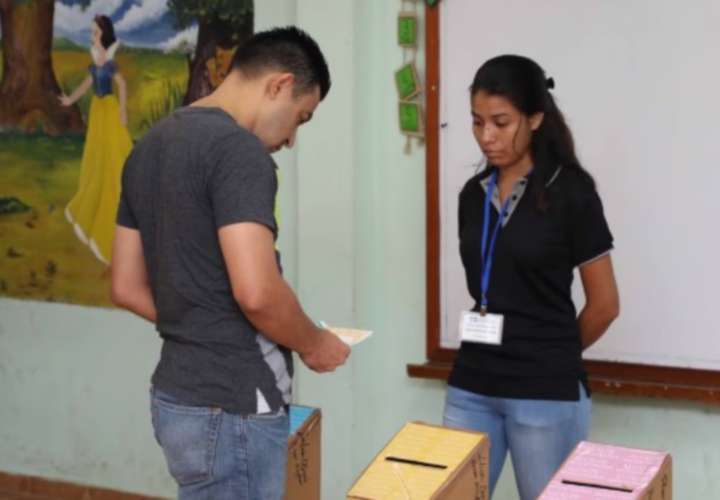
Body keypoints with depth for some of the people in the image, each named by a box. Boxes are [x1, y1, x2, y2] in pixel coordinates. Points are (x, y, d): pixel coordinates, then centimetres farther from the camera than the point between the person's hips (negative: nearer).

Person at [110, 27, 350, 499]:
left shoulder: (150, 146, 11)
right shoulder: (238, 149, -17)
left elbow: (127, 288, 14)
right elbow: (256, 292, -26)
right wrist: (314, 344, -8)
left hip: (179, 395, 9)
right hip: (232, 409, -9)